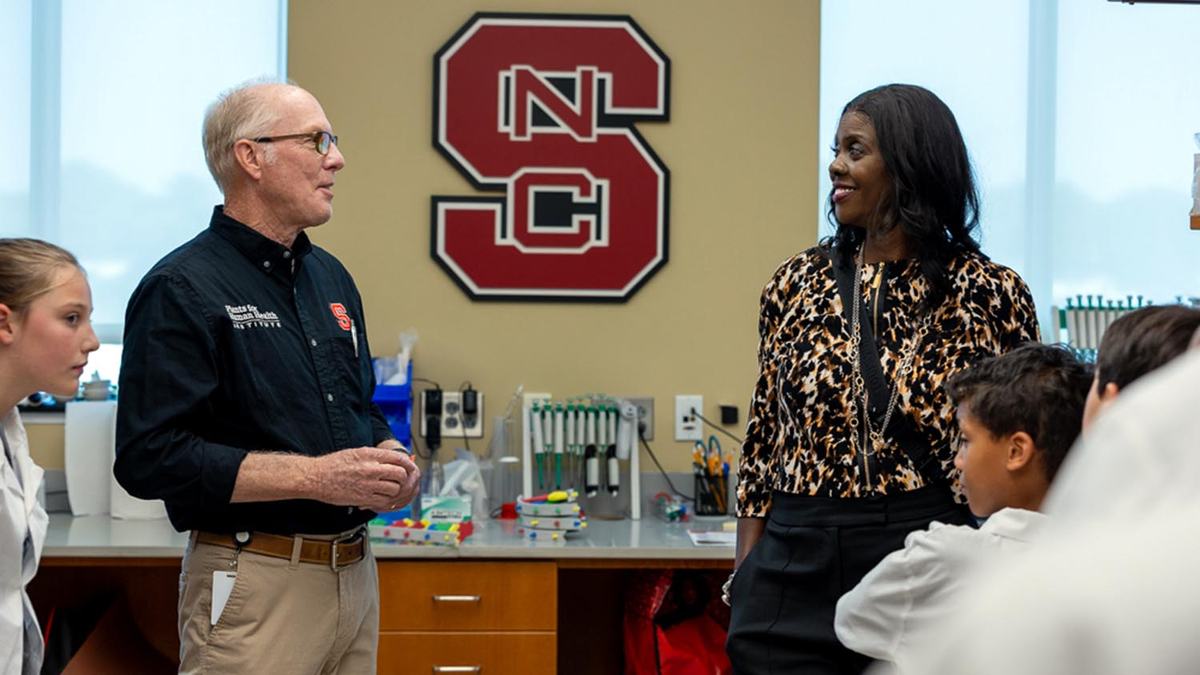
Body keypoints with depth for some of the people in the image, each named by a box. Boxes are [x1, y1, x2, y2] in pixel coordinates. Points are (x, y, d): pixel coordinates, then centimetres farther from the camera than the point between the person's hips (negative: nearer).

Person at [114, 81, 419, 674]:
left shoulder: (331, 278, 14)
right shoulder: (181, 289, -11)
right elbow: (150, 457, -19)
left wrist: (391, 462, 1)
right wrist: (314, 476, -21)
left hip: (356, 574, 8)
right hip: (255, 587, -7)